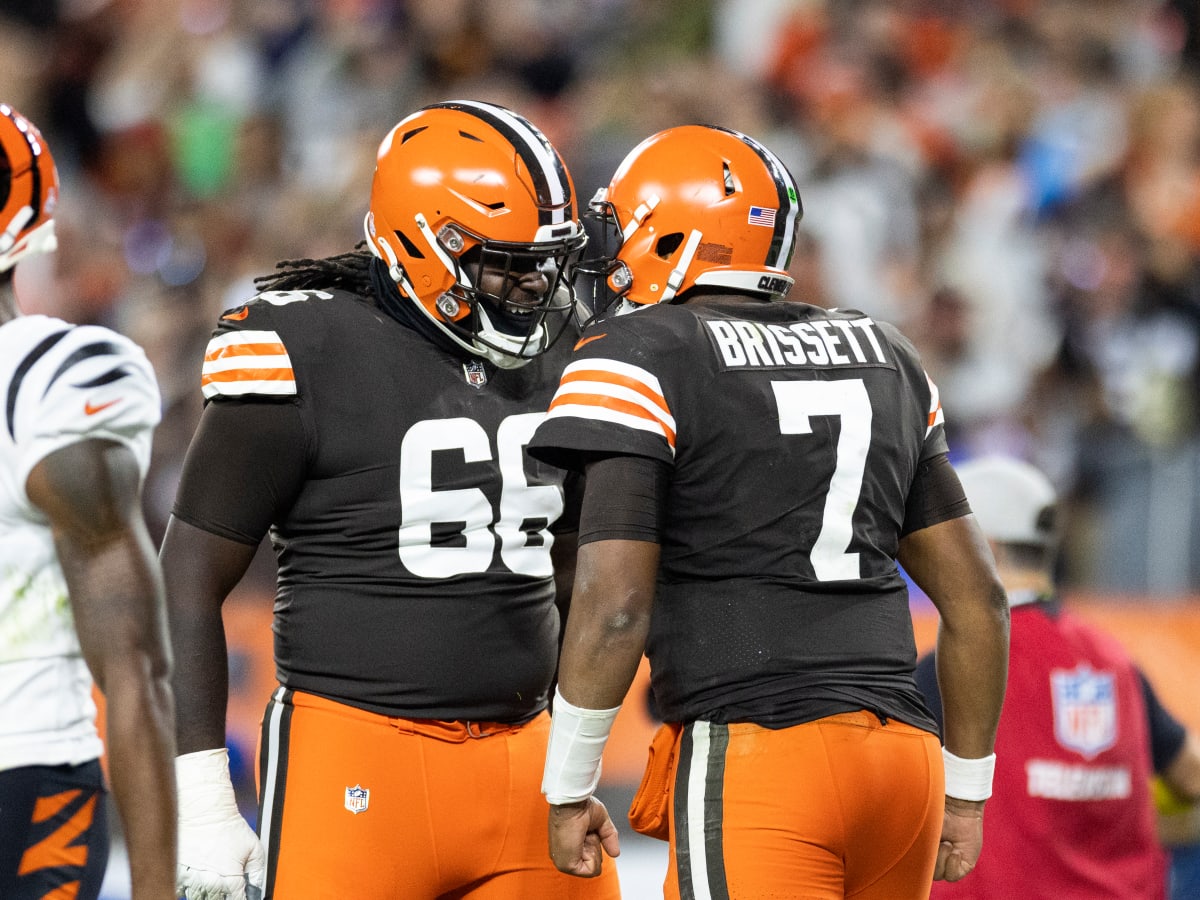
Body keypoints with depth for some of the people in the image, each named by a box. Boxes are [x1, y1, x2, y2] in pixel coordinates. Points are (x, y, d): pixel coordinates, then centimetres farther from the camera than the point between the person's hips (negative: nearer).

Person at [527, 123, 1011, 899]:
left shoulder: (646, 359, -2)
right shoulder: (886, 360, 18)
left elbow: (614, 604, -11)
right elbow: (975, 595, 17)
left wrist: (568, 790, -1)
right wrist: (967, 791, 24)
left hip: (752, 762, -7)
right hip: (903, 751, 7)